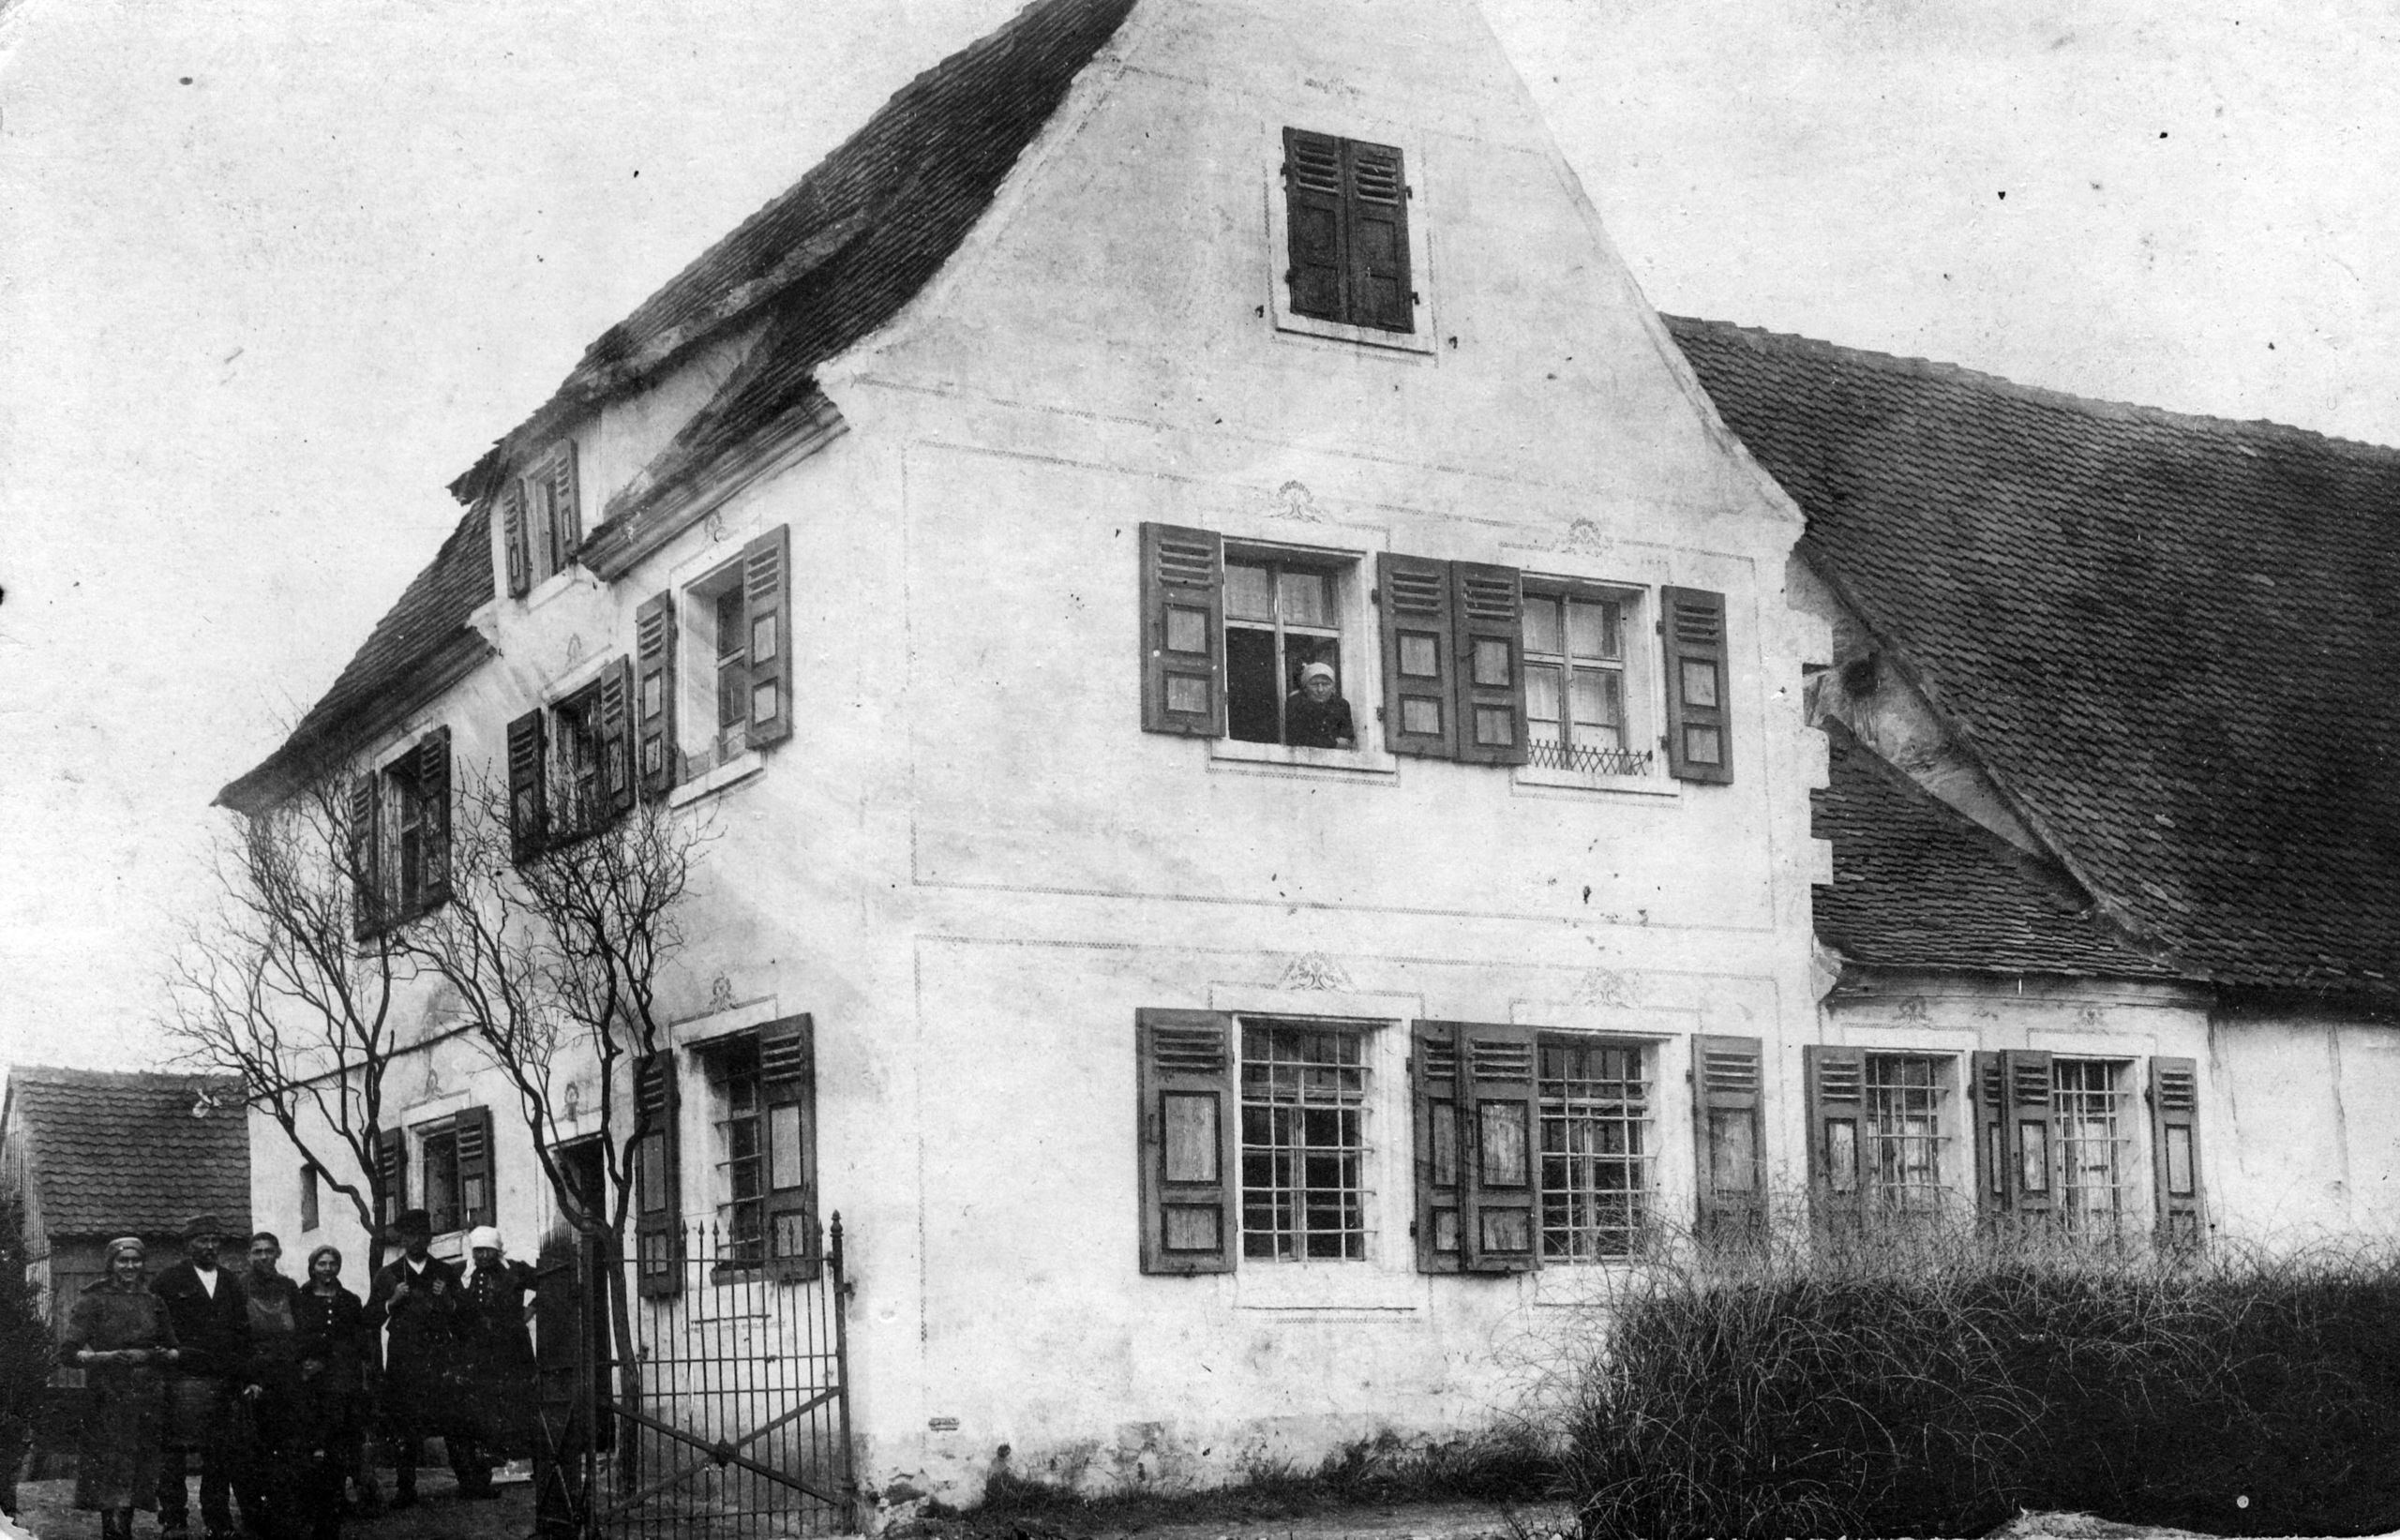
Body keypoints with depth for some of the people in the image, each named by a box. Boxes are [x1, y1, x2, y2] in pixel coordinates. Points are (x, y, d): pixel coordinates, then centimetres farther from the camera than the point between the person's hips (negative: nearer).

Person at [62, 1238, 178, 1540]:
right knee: (111, 1471, -11)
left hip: (147, 1399, 4)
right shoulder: (93, 1301, 2)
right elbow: (68, 1351, -5)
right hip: (108, 1399, -4)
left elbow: (174, 1350, 20)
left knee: (137, 1471, 3)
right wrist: (113, 1357, -16)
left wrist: (162, 1355, -3)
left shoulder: (153, 1302, 14)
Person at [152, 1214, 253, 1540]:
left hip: (223, 1382, 5)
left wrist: (244, 1378, 10)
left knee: (220, 1457, 7)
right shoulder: (169, 1281, 3)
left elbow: (243, 1333, 17)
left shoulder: (229, 1284, 18)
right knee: (174, 1453, -8)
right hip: (182, 1378, -5)